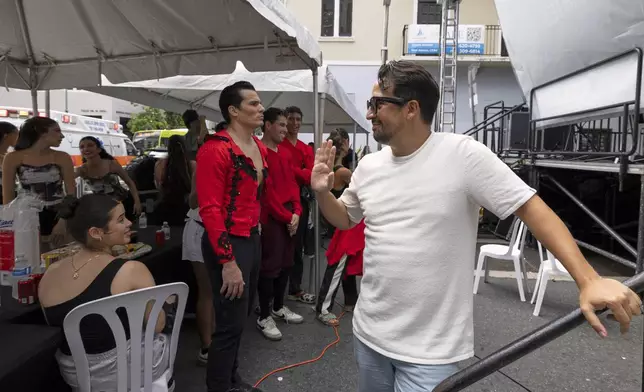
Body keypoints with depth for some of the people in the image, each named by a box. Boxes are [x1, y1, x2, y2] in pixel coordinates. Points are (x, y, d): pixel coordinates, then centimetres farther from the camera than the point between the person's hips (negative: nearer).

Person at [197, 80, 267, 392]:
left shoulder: (260, 148, 10)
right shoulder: (215, 149, -16)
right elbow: (209, 209, -20)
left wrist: (256, 232, 17)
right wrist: (228, 261, -22)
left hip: (253, 238, 9)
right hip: (228, 243, -9)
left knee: (241, 316, 20)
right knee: (231, 323, 0)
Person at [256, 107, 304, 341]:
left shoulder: (285, 153, 14)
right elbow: (266, 191, -17)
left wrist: (296, 211, 2)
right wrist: (286, 216, -12)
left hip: (290, 217, 9)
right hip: (271, 219, -8)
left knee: (286, 264, 15)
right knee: (270, 267, -2)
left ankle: (279, 307, 31)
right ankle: (264, 317, 11)